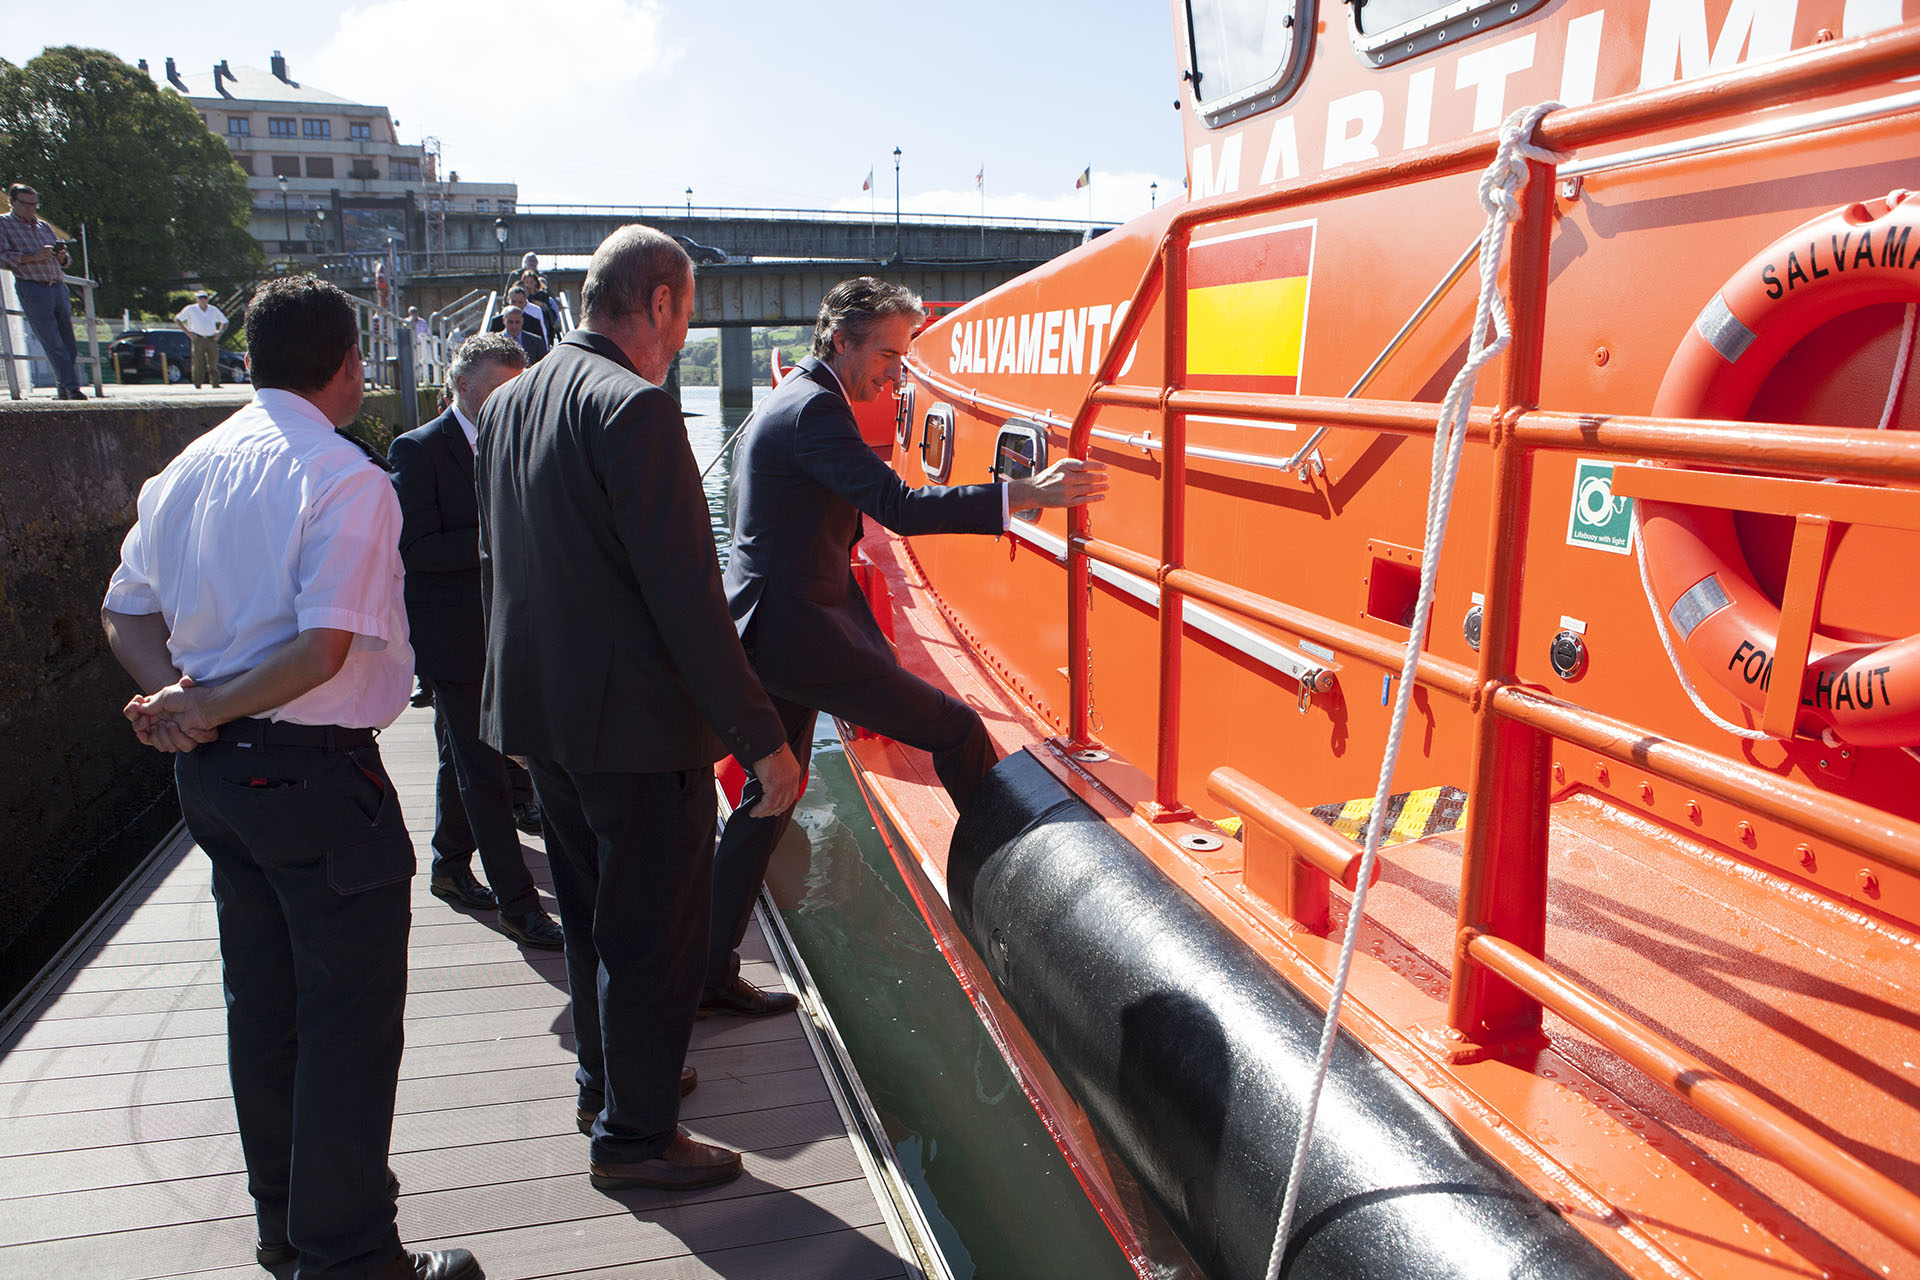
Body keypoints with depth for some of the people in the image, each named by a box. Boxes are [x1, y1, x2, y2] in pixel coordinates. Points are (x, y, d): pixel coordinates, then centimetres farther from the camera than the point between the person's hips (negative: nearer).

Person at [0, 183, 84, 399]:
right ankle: (72, 388, -14)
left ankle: (63, 390, 9)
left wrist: (62, 256, 0)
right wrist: (33, 257, -16)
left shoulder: (43, 226, 21)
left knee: (69, 343, 2)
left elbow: (66, 261, 23)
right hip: (31, 288, -5)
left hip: (58, 287, 6)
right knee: (53, 344, -11)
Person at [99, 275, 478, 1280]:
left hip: (215, 774, 9)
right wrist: (209, 707, -12)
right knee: (350, 1018, 3)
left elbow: (125, 613, 12)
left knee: (263, 1000, 19)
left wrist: (180, 698, -2)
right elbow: (325, 648, -24)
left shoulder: (189, 468, 8)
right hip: (315, 776, -8)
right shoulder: (347, 480, -16)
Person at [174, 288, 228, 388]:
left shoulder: (214, 310, 12)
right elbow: (177, 319, 8)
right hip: (198, 339, -2)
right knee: (198, 364, -4)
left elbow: (224, 322, 23)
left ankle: (215, 383, 2)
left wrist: (219, 332, 6)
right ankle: (197, 385, -1)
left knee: (213, 363, -1)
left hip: (212, 339, 2)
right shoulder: (190, 309, 4)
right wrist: (188, 332, -2)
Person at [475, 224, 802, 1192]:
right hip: (636, 722, -9)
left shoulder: (508, 404, 8)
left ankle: (607, 1085, 41)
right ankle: (634, 1135, 22)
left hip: (542, 714, 9)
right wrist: (761, 737, -19)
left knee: (592, 917, 23)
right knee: (653, 931, 7)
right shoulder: (635, 409, -20)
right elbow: (686, 596, -24)